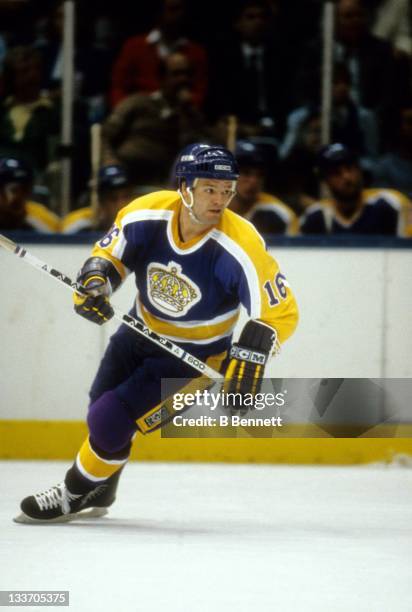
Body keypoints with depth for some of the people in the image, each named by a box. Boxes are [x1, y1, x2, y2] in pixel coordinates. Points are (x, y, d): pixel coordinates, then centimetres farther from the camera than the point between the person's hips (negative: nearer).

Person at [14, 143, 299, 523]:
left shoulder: (240, 247, -32)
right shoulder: (145, 215, -22)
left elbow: (280, 311, -28)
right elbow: (109, 253, -4)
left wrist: (251, 353, -43)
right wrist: (95, 281, -26)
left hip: (194, 355, -5)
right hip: (140, 333, 5)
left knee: (109, 421, -14)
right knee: (102, 412, 20)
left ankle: (75, 494, 13)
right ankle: (100, 491, 49)